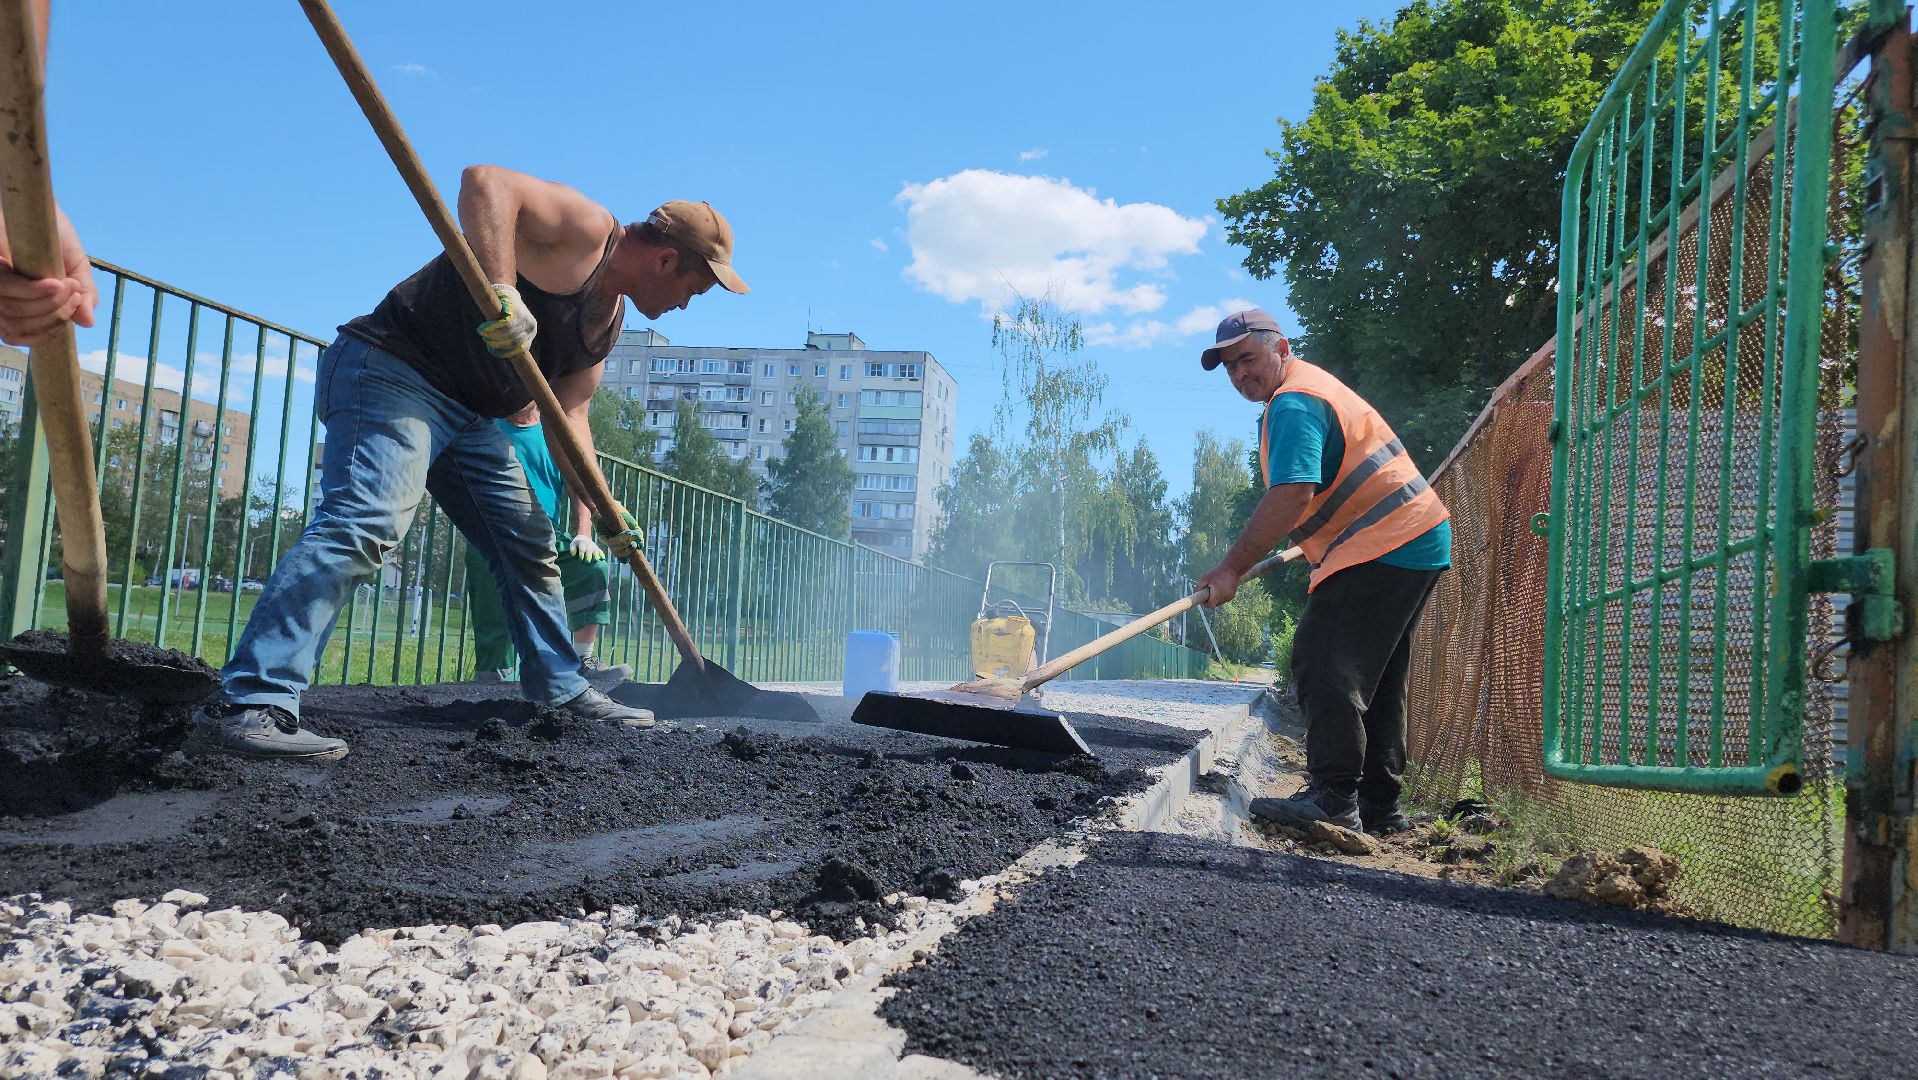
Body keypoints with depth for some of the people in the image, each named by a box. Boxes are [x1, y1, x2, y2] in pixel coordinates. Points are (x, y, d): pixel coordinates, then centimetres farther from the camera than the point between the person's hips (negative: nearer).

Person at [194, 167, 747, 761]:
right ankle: (249, 702, -31)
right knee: (366, 522, -27)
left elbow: (567, 417, 12)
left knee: (529, 546, 13)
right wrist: (502, 293, -40)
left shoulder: (608, 319, 16)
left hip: (468, 413, 10)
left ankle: (562, 691, 25)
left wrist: (605, 511, 3)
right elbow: (485, 181, -28)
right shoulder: (583, 228, -11)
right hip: (391, 373, -10)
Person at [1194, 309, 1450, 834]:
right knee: (1376, 680, 13)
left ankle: (1334, 799, -14)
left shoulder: (1293, 403, -13)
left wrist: (1232, 566, -24)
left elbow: (1291, 495, -26)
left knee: (1324, 665, -13)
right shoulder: (1312, 385, 22)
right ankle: (1379, 806, 18)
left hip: (1381, 548, -11)